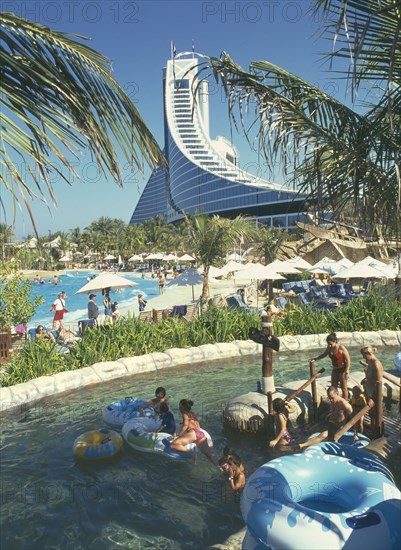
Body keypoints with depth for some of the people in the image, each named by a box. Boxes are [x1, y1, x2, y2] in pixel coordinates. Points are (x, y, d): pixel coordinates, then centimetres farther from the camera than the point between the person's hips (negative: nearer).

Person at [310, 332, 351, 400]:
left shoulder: (341, 348, -21)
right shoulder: (329, 347, -4)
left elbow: (348, 359, -19)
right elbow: (324, 354, 14)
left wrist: (347, 371, -23)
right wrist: (315, 359, 5)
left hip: (343, 369, -6)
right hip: (335, 369, 6)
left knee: (344, 388, 2)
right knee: (333, 387, 10)